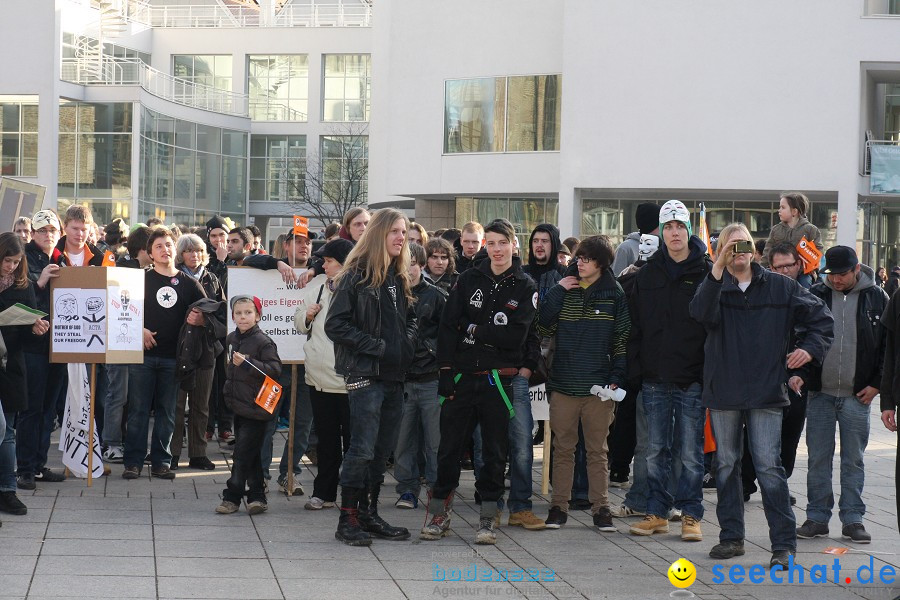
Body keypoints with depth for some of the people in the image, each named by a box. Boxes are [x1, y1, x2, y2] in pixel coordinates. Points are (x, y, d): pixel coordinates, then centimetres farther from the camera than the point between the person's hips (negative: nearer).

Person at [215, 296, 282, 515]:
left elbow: (275, 369, -22)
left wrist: (247, 363, -27)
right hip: (238, 406, 8)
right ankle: (257, 496, 17)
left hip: (256, 407, -8)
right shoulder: (231, 339, 11)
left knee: (242, 454, -6)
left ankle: (232, 497, 0)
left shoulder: (263, 342, -13)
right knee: (251, 456, 12)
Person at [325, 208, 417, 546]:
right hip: (365, 375, -7)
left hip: (394, 375, 7)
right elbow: (335, 325, -13)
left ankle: (369, 515, 19)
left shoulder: (399, 277, 14)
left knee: (383, 450, 10)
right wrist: (376, 346, -15)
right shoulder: (356, 275, -8)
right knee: (363, 448, -8)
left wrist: (407, 343, 6)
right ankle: (347, 520, -1)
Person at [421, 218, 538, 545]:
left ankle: (487, 519, 12)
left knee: (494, 451, 4)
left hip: (499, 380, -1)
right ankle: (440, 514, 14)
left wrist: (473, 330, -9)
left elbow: (515, 336, -10)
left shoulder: (525, 287, 0)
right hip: (462, 376, 1)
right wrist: (446, 370, -7)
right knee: (449, 446, 4)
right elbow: (448, 325, 1)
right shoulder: (469, 280, 5)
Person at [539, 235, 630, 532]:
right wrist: (556, 292, -6)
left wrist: (616, 378, -6)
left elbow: (621, 341, 2)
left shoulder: (614, 296, 2)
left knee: (597, 450, 5)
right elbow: (544, 327, 0)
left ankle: (600, 507, 10)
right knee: (562, 448, 6)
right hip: (563, 383, 2)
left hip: (598, 387, -2)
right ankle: (559, 506, 12)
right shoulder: (564, 291, 8)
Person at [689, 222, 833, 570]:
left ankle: (784, 544, -4)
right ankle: (731, 537, 20)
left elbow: (820, 316, 14)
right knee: (726, 465, 9)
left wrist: (810, 348, -1)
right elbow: (701, 314, -21)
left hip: (765, 391, -2)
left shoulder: (779, 287, 5)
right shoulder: (713, 287, 3)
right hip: (723, 391, 2)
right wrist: (718, 269, -28)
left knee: (769, 466, -8)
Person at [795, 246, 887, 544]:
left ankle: (853, 519, 12)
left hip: (857, 396, -1)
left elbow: (888, 345, 5)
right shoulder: (815, 295, 3)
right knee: (818, 459, 5)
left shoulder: (876, 298, 1)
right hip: (820, 393, 1)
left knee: (854, 460, 5)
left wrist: (876, 384, -2)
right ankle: (817, 517, 13)